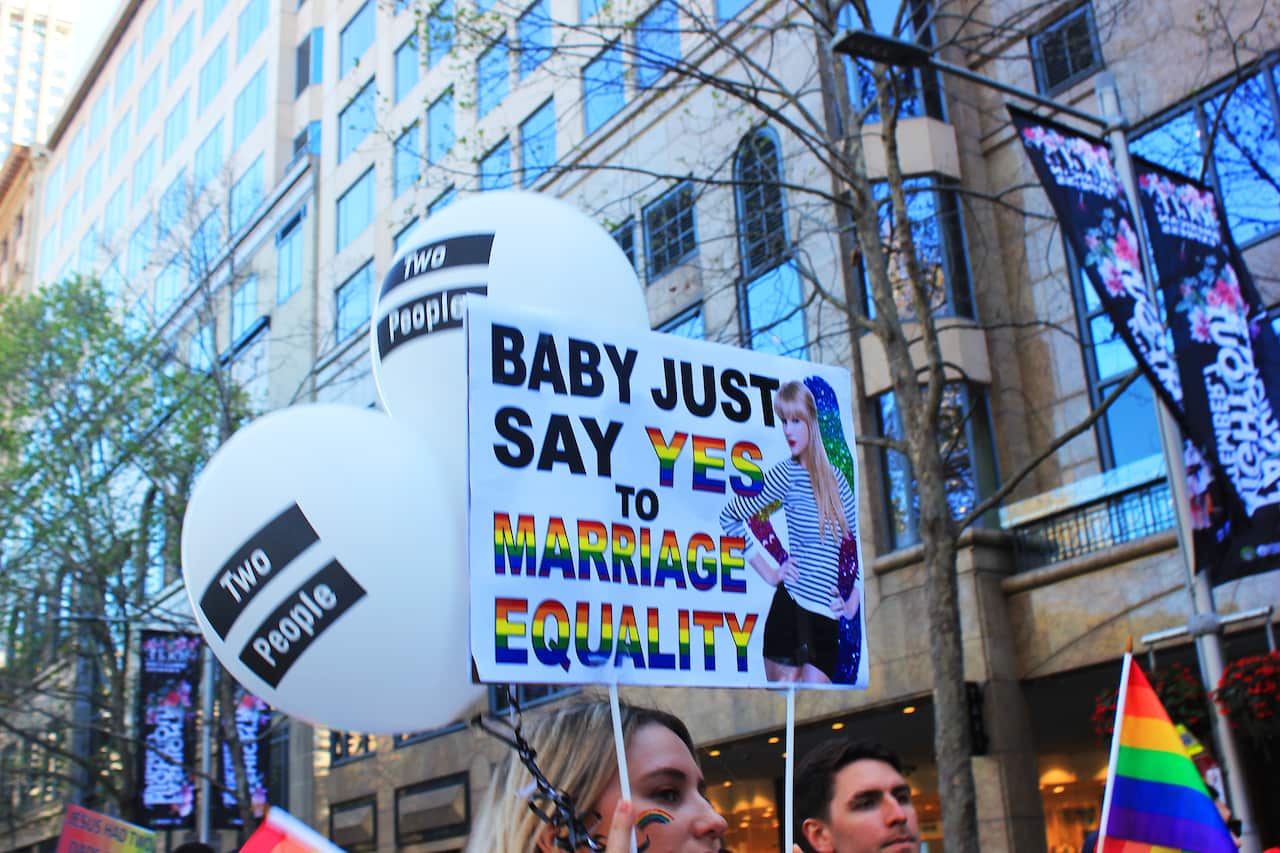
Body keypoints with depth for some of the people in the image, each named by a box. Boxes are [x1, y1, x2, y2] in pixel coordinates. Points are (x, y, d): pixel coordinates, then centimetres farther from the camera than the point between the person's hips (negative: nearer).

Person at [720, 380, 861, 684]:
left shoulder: (835, 478, 9)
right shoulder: (786, 474, -2)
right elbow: (730, 517, -1)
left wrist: (854, 599, 8)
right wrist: (768, 573, -3)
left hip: (831, 619, 3)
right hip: (792, 611, -3)